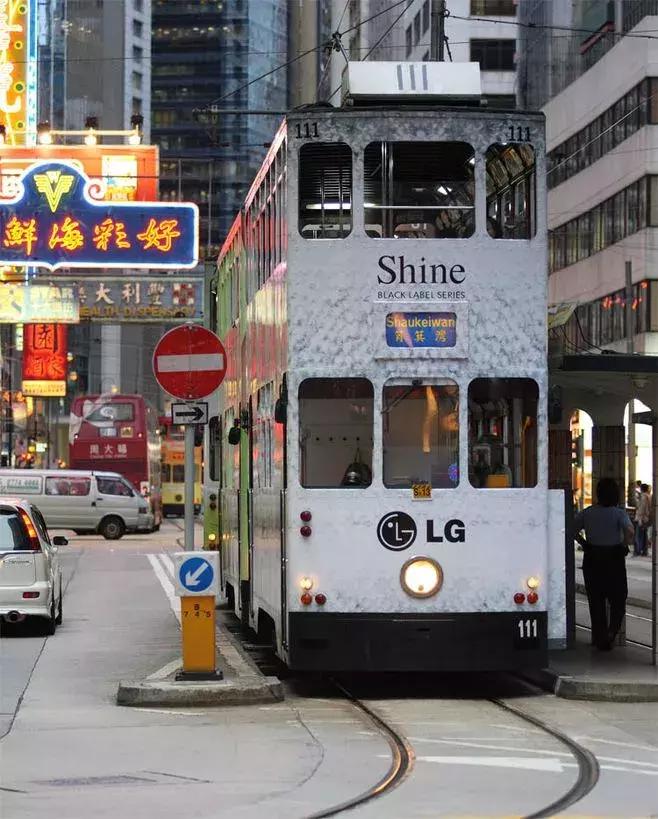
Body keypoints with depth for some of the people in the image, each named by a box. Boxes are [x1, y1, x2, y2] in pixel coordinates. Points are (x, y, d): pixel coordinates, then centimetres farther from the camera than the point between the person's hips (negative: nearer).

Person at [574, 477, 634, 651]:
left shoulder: (588, 513, 0)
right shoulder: (619, 513, -10)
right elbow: (629, 532, -24)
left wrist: (584, 544, 6)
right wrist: (623, 545, -8)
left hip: (592, 560, 3)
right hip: (614, 560, -3)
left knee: (596, 601, 12)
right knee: (618, 600, 10)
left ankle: (600, 640, 15)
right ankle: (611, 631, -11)